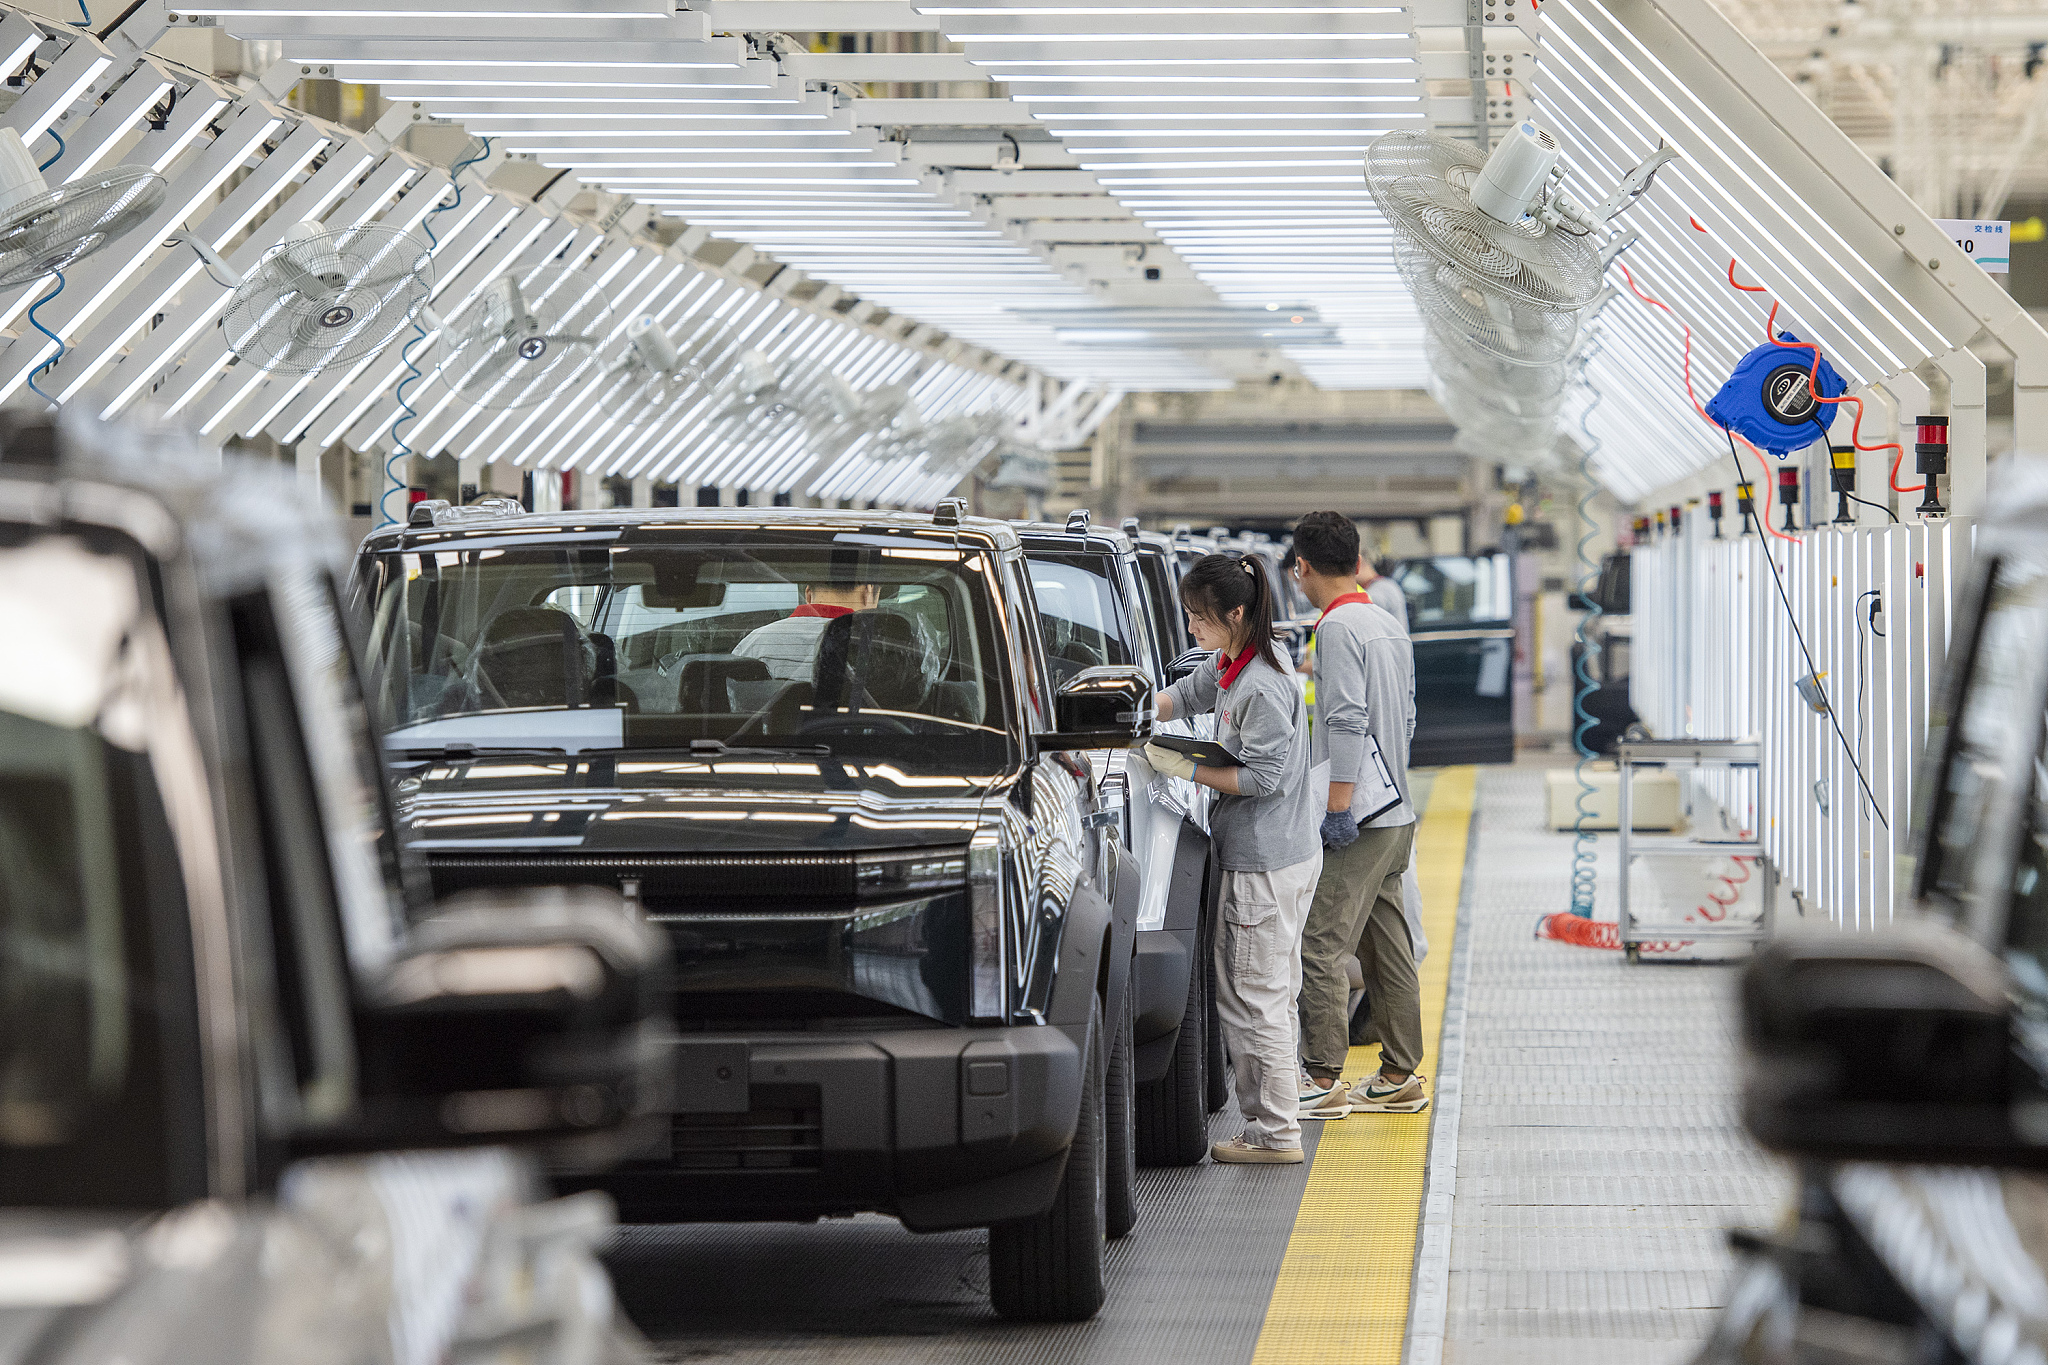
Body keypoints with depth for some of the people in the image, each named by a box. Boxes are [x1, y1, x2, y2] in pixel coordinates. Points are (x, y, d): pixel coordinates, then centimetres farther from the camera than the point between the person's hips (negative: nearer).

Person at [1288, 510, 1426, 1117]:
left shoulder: (1339, 627, -13)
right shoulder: (1390, 626, 16)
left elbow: (1347, 723, -20)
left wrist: (1338, 805, -20)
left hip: (1356, 819, -9)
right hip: (1397, 814, 9)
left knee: (1321, 946, -8)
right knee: (1387, 948, 11)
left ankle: (1322, 1079, -10)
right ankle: (1400, 1077, 13)